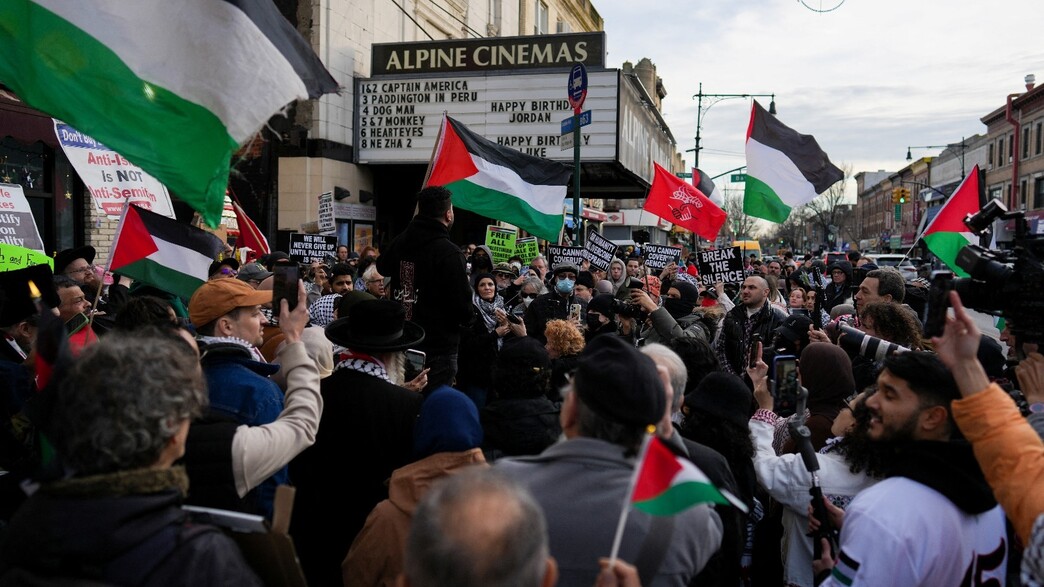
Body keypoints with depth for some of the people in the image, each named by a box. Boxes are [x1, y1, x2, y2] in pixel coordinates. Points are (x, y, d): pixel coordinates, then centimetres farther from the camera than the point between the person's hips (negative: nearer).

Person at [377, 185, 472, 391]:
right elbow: (462, 305, -18)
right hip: (438, 348, -7)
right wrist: (466, 318, 3)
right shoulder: (448, 253, -19)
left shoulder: (400, 242, 2)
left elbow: (382, 267, 25)